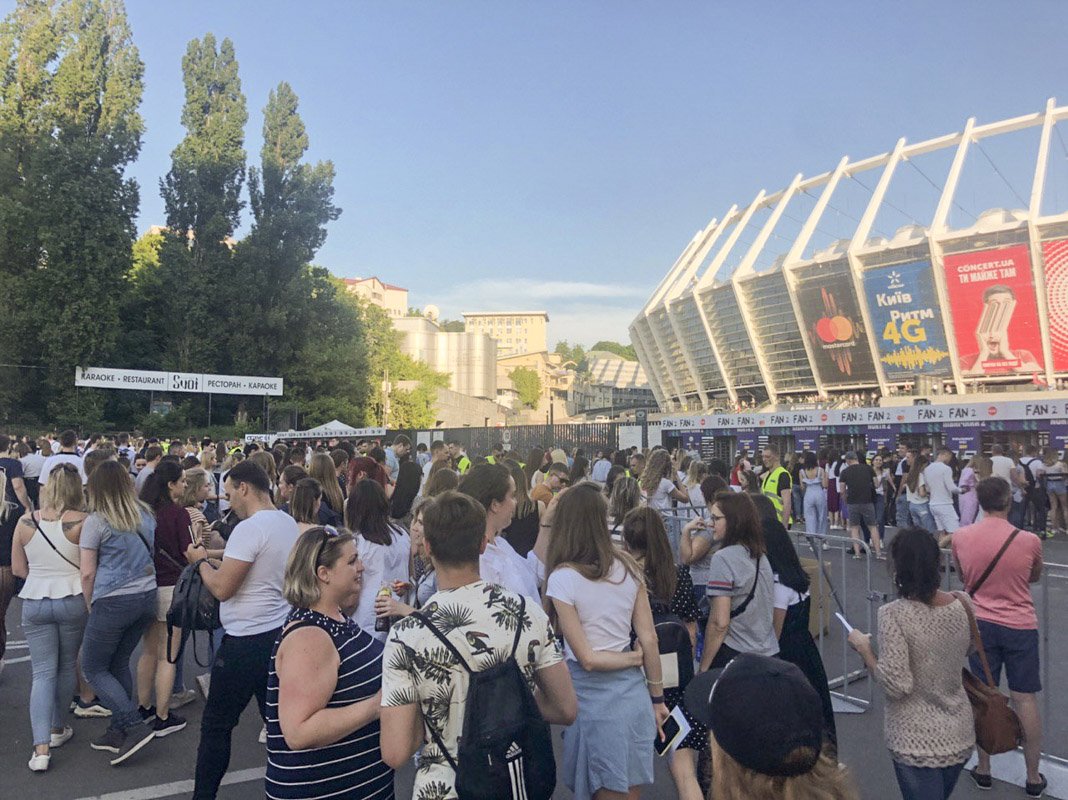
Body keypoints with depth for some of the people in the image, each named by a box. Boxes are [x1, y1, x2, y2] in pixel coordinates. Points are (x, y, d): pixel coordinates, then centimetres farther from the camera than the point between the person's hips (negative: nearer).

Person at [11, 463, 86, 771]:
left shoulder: (25, 522, -4)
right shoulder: (81, 522, -13)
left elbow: (18, 569, 5)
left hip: (34, 603, 2)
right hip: (72, 600, -2)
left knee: (43, 672, 5)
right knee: (67, 666, 17)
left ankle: (41, 747, -3)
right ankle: (57, 730, 30)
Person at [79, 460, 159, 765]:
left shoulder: (96, 521, -10)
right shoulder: (145, 514, 7)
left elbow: (87, 572, -8)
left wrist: (89, 603, 5)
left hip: (113, 601, -6)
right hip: (147, 596, 6)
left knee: (93, 668, 8)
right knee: (118, 664, 19)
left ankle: (135, 726, -1)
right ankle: (119, 731, 22)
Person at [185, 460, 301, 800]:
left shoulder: (249, 528, -19)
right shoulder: (289, 523, 7)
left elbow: (221, 588, -18)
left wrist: (200, 560, -1)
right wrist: (217, 552, 19)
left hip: (246, 642, -8)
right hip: (280, 632, 8)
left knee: (216, 725, 8)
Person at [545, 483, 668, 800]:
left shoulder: (563, 578, -16)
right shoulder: (628, 567, -2)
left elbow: (587, 659, -14)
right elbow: (649, 640, 1)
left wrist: (638, 657, -1)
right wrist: (657, 698, 11)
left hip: (595, 698, -5)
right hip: (633, 693, 5)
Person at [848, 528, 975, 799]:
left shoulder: (894, 615, -24)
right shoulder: (961, 604, -8)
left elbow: (897, 685, -23)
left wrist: (864, 649, -10)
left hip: (918, 744, -6)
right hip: (959, 736, 6)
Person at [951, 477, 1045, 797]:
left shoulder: (960, 537, -9)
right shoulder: (1029, 540, -14)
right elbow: (1034, 578, 8)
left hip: (981, 623, 1)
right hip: (1021, 626, -1)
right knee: (1025, 700, 10)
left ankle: (983, 769, 24)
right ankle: (1033, 777, 22)